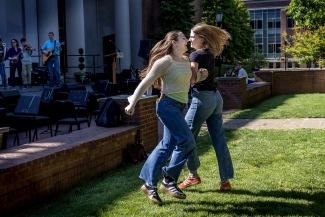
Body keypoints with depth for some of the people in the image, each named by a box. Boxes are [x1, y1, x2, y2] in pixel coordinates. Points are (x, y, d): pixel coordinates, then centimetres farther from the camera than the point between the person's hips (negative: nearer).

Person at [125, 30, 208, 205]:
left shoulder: (186, 61, 11)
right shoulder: (165, 61, -13)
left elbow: (188, 79, 27)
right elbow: (146, 82, -14)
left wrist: (201, 75, 6)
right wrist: (132, 103, -16)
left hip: (180, 106, 9)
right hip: (168, 105, -9)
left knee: (167, 145, 9)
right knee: (187, 141, -14)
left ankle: (149, 184, 16)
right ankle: (169, 181, 1)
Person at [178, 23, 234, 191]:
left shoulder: (196, 55, -9)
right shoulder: (210, 54, 16)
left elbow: (192, 77, -22)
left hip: (202, 98, -9)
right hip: (215, 98, 9)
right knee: (219, 139, 6)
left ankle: (193, 175, 10)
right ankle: (225, 180, 8)